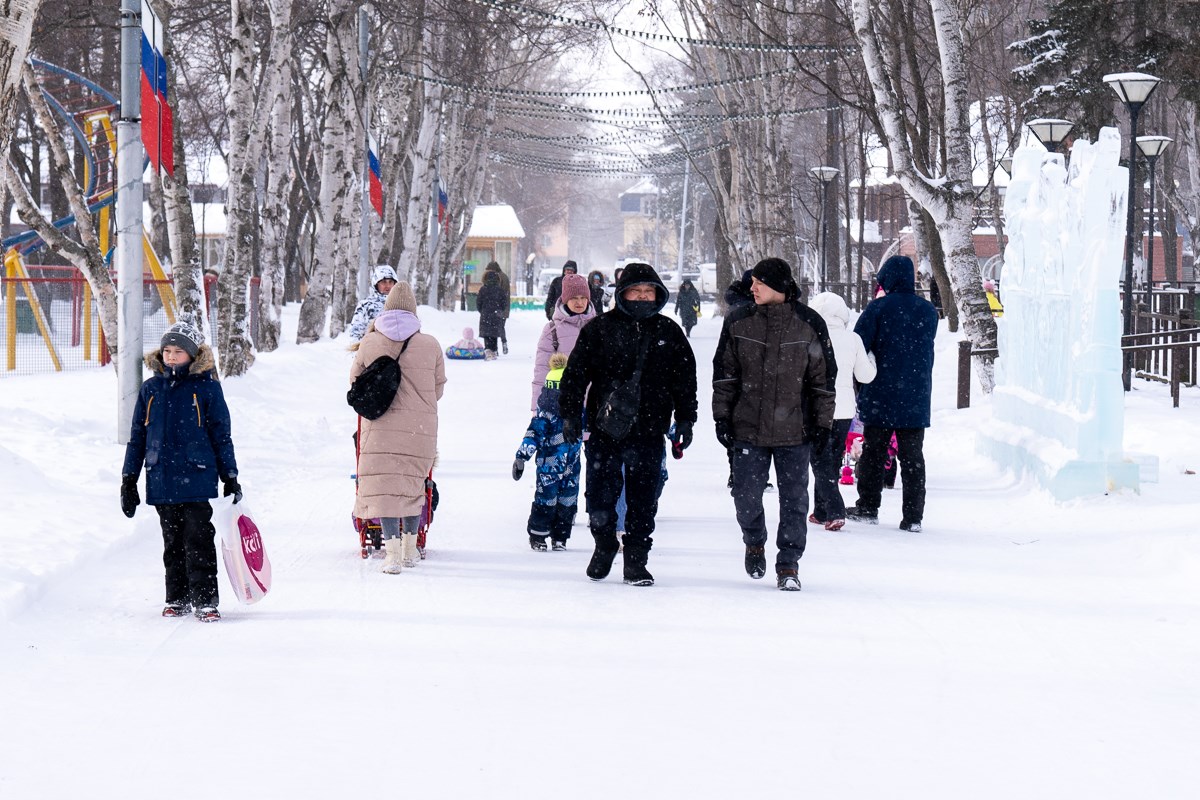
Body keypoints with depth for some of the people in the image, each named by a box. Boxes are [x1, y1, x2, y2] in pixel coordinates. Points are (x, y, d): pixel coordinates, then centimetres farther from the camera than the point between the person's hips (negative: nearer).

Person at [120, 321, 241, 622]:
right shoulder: (151, 389, 9)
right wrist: (129, 479, 12)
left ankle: (205, 600, -3)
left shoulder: (207, 388, 0)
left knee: (199, 541, -6)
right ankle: (177, 599, 18)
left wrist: (230, 478, 3)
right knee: (173, 543, 11)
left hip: (197, 479, -4)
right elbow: (137, 436, 14)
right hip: (162, 481, 4)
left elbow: (221, 436, 4)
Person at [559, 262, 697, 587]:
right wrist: (570, 413, -3)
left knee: (643, 499, 3)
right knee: (601, 492, 4)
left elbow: (685, 379, 13)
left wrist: (685, 420, 8)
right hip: (604, 429, -1)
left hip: (648, 430, 1)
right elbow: (576, 372, 2)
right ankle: (604, 545, 27)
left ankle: (636, 560, 12)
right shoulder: (599, 329, 1)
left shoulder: (669, 332, 8)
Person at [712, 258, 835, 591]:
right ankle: (754, 544, 30)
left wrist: (823, 423, 2)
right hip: (749, 430, 1)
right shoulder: (740, 328, 5)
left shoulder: (806, 331, 0)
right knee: (746, 498, 1)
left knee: (794, 500, 0)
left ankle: (788, 564, 11)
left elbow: (820, 380, 5)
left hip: (794, 432, -1)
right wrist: (722, 417, 3)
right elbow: (725, 377, 9)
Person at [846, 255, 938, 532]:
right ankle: (913, 516, 3)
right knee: (913, 457, 6)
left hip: (881, 397, -3)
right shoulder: (928, 311, 4)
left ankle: (867, 508, 15)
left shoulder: (878, 308, -10)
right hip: (917, 400, 3)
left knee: (873, 452, 11)